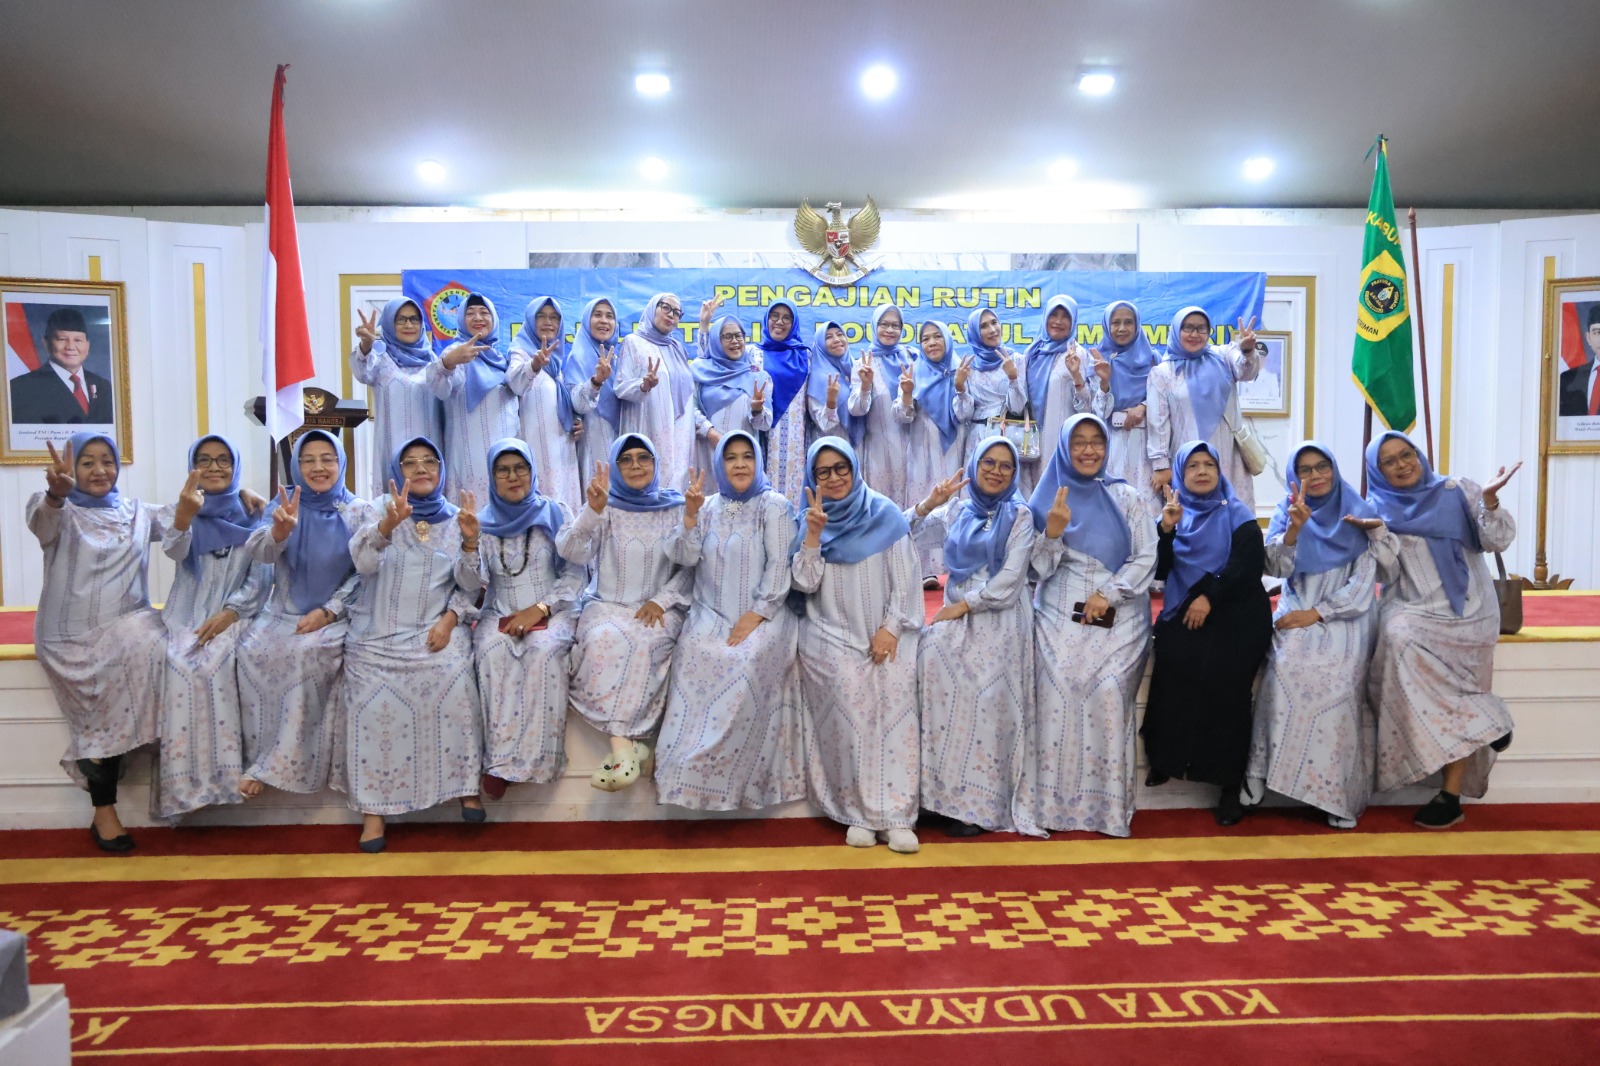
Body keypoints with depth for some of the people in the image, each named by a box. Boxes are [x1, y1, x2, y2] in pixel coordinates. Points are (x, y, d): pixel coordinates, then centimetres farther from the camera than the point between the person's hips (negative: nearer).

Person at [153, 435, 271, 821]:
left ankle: (223, 774, -27)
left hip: (234, 615, -1)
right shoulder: (175, 509, 7)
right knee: (181, 670, -28)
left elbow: (261, 576, 2)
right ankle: (185, 782, -26)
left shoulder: (252, 516, 7)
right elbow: (175, 551, -16)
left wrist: (229, 613, -14)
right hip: (186, 615, 1)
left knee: (215, 668, -30)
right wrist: (185, 514, -37)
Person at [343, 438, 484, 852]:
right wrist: (389, 524, -31)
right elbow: (363, 561, -13)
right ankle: (373, 808, -14)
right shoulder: (380, 510, 8)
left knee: (455, 680, -27)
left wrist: (470, 541, -12)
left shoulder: (455, 517, 12)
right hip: (380, 633, 0)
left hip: (436, 630, 0)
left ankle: (467, 786, -14)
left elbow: (467, 585, 9)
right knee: (375, 701, -23)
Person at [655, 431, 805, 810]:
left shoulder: (774, 505, 3)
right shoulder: (709, 508, 16)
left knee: (749, 662, -34)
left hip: (762, 615, -3)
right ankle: (692, 768, -23)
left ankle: (732, 770, -26)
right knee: (693, 656, -29)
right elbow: (684, 558, 4)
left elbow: (780, 565, -6)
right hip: (711, 614, 3)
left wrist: (757, 614, -16)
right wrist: (690, 516, -10)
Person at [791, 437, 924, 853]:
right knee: (850, 695, -23)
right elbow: (805, 583, 1)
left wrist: (890, 628, -8)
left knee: (897, 693, -23)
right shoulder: (809, 520, 10)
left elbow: (905, 578, 3)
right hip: (832, 635, 0)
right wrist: (814, 533, -9)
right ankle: (860, 813, -15)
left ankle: (896, 815, -18)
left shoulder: (885, 514, 6)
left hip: (886, 632, 0)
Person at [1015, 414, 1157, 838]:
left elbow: (1146, 557, 4)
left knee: (1109, 695, -15)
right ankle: (1051, 802, -9)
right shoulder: (1047, 498, 11)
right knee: (1057, 694, -15)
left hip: (1118, 616, 0)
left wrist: (1108, 594, -8)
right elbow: (1040, 568, 7)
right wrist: (1052, 532, -11)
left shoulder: (1124, 496, 9)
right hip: (1060, 616, 0)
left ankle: (1108, 805, -6)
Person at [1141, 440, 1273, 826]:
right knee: (1174, 663, -26)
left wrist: (1209, 598, -14)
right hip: (1183, 610, 2)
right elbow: (1160, 571, 4)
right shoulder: (1175, 513, 15)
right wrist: (1166, 530, -9)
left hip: (1235, 610, -2)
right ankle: (1165, 757, -9)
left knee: (1222, 675, -25)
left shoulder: (1237, 514, 8)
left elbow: (1250, 564, -6)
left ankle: (1230, 783, -16)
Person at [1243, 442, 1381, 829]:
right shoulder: (1287, 511, 10)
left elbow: (1363, 583, -1)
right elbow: (1277, 568, -5)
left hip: (1345, 616, -1)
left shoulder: (1359, 514, 5)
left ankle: (1339, 794, -21)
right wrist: (1295, 527, -21)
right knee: (1287, 669, -30)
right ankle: (1259, 773, -26)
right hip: (1296, 613, 1)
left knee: (1338, 679, -29)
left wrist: (1316, 614, -12)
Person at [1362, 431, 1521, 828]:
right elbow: (1387, 572, -1)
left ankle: (1451, 793, -8)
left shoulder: (1457, 491, 7)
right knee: (1399, 637, -29)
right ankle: (1482, 722, -12)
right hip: (1412, 610, 1)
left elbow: (1496, 541, 0)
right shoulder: (1377, 508, 7)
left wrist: (1490, 499, -15)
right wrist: (1377, 534, -16)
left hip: (1466, 610, -1)